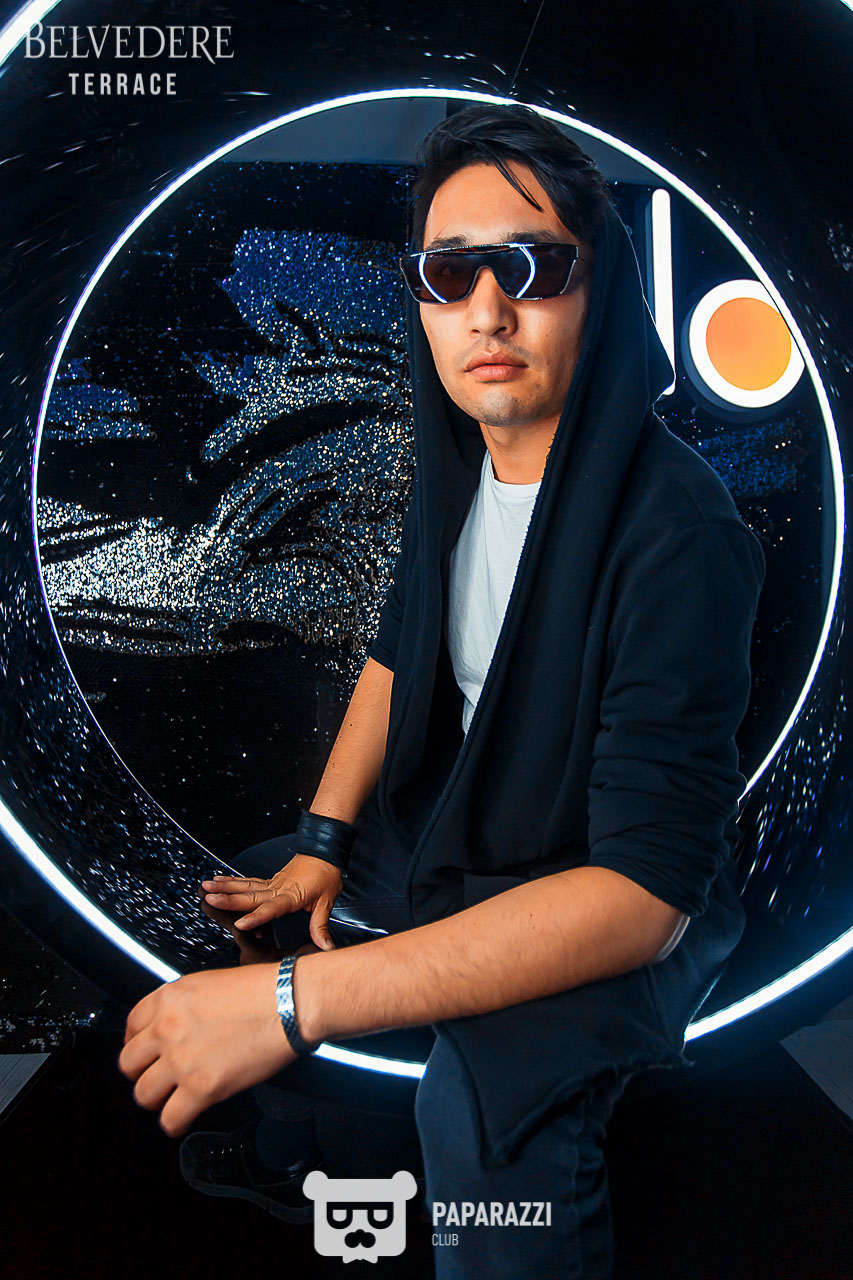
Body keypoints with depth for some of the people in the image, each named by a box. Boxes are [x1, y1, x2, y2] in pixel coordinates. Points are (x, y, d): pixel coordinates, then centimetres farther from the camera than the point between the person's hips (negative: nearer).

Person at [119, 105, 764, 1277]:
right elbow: (398, 655, 12)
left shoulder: (679, 534, -30)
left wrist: (295, 1003, -40)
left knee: (480, 1104, -34)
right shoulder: (457, 471, -5)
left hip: (626, 906, -7)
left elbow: (646, 889, -35)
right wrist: (320, 843, -1)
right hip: (462, 827, 8)